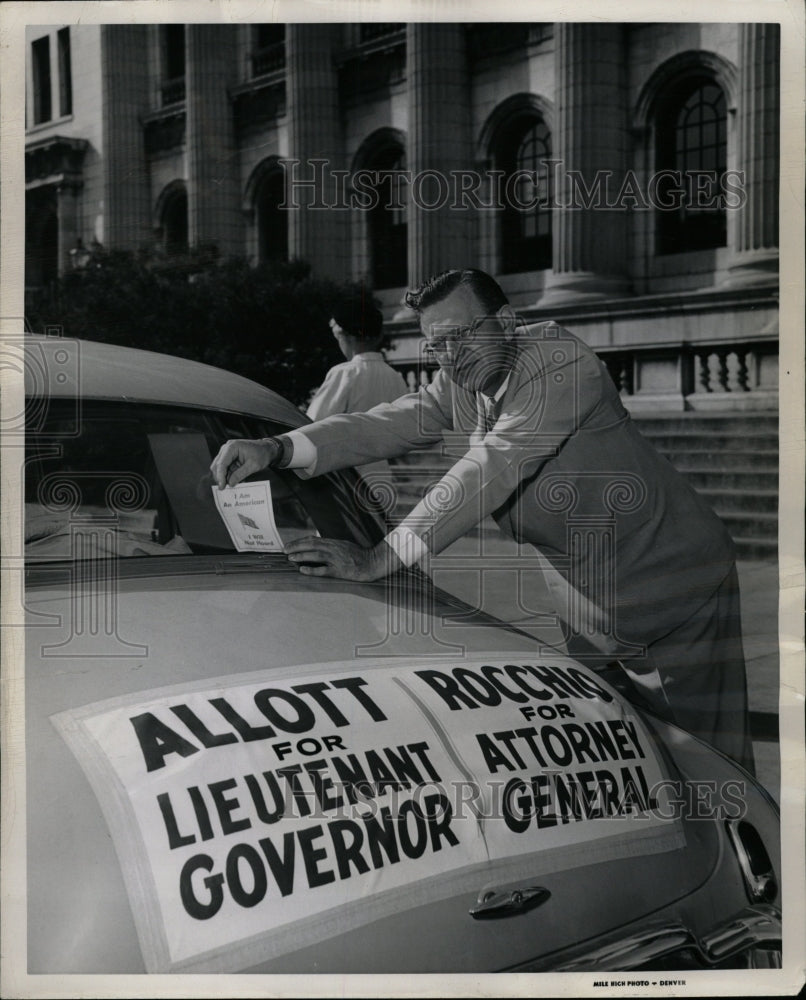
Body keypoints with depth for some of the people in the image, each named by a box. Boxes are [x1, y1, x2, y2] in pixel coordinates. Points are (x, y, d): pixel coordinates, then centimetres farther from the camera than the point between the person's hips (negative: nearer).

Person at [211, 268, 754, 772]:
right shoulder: (459, 387, 1)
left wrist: (382, 558, -40)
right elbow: (386, 425, -14)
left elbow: (492, 468, -33)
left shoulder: (562, 361, -23)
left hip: (683, 589, -7)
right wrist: (278, 449, -32)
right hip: (602, 602, 7)